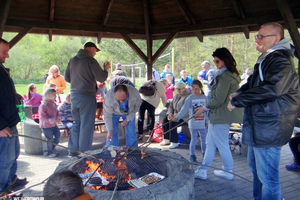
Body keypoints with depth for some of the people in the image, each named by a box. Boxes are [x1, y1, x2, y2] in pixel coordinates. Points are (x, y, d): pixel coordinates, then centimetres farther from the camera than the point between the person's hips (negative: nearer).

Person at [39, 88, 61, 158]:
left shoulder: (54, 104, 8)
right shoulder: (43, 105, -19)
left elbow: (57, 112, 18)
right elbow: (42, 116, -22)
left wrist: (58, 118, -1)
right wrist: (50, 120, -31)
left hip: (53, 124, 9)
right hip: (46, 126, -9)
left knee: (57, 135, 13)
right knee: (50, 139, -2)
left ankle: (52, 149, 32)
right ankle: (48, 152, 18)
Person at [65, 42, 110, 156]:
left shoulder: (72, 60, 10)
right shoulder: (90, 61, -11)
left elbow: (67, 78, 15)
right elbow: (101, 78, -12)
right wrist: (105, 69, 6)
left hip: (74, 95, 7)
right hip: (87, 96, -7)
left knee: (76, 123, 17)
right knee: (86, 125, 2)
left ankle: (73, 151, 23)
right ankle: (84, 153, 8)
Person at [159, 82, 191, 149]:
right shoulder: (177, 96, 14)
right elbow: (171, 105, 16)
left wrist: (176, 116, -26)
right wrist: (170, 114, -3)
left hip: (185, 116, -9)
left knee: (172, 122, -29)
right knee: (165, 120, -11)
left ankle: (175, 142, -21)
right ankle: (166, 140, -3)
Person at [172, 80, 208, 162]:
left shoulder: (204, 98, 3)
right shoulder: (190, 98, -6)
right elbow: (184, 109, -13)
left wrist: (207, 121, 10)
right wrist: (177, 117, -25)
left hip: (202, 123, 3)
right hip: (193, 123, -3)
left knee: (204, 140, 11)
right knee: (193, 140, 5)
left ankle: (205, 154, 29)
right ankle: (192, 155, 18)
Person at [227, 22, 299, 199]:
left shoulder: (282, 61, -17)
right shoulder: (266, 59, 15)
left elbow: (271, 89, -31)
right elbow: (254, 83, 25)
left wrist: (237, 100, -22)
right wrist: (240, 92, 3)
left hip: (269, 129, -11)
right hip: (258, 126, 11)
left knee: (267, 176, -2)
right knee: (256, 167, 24)